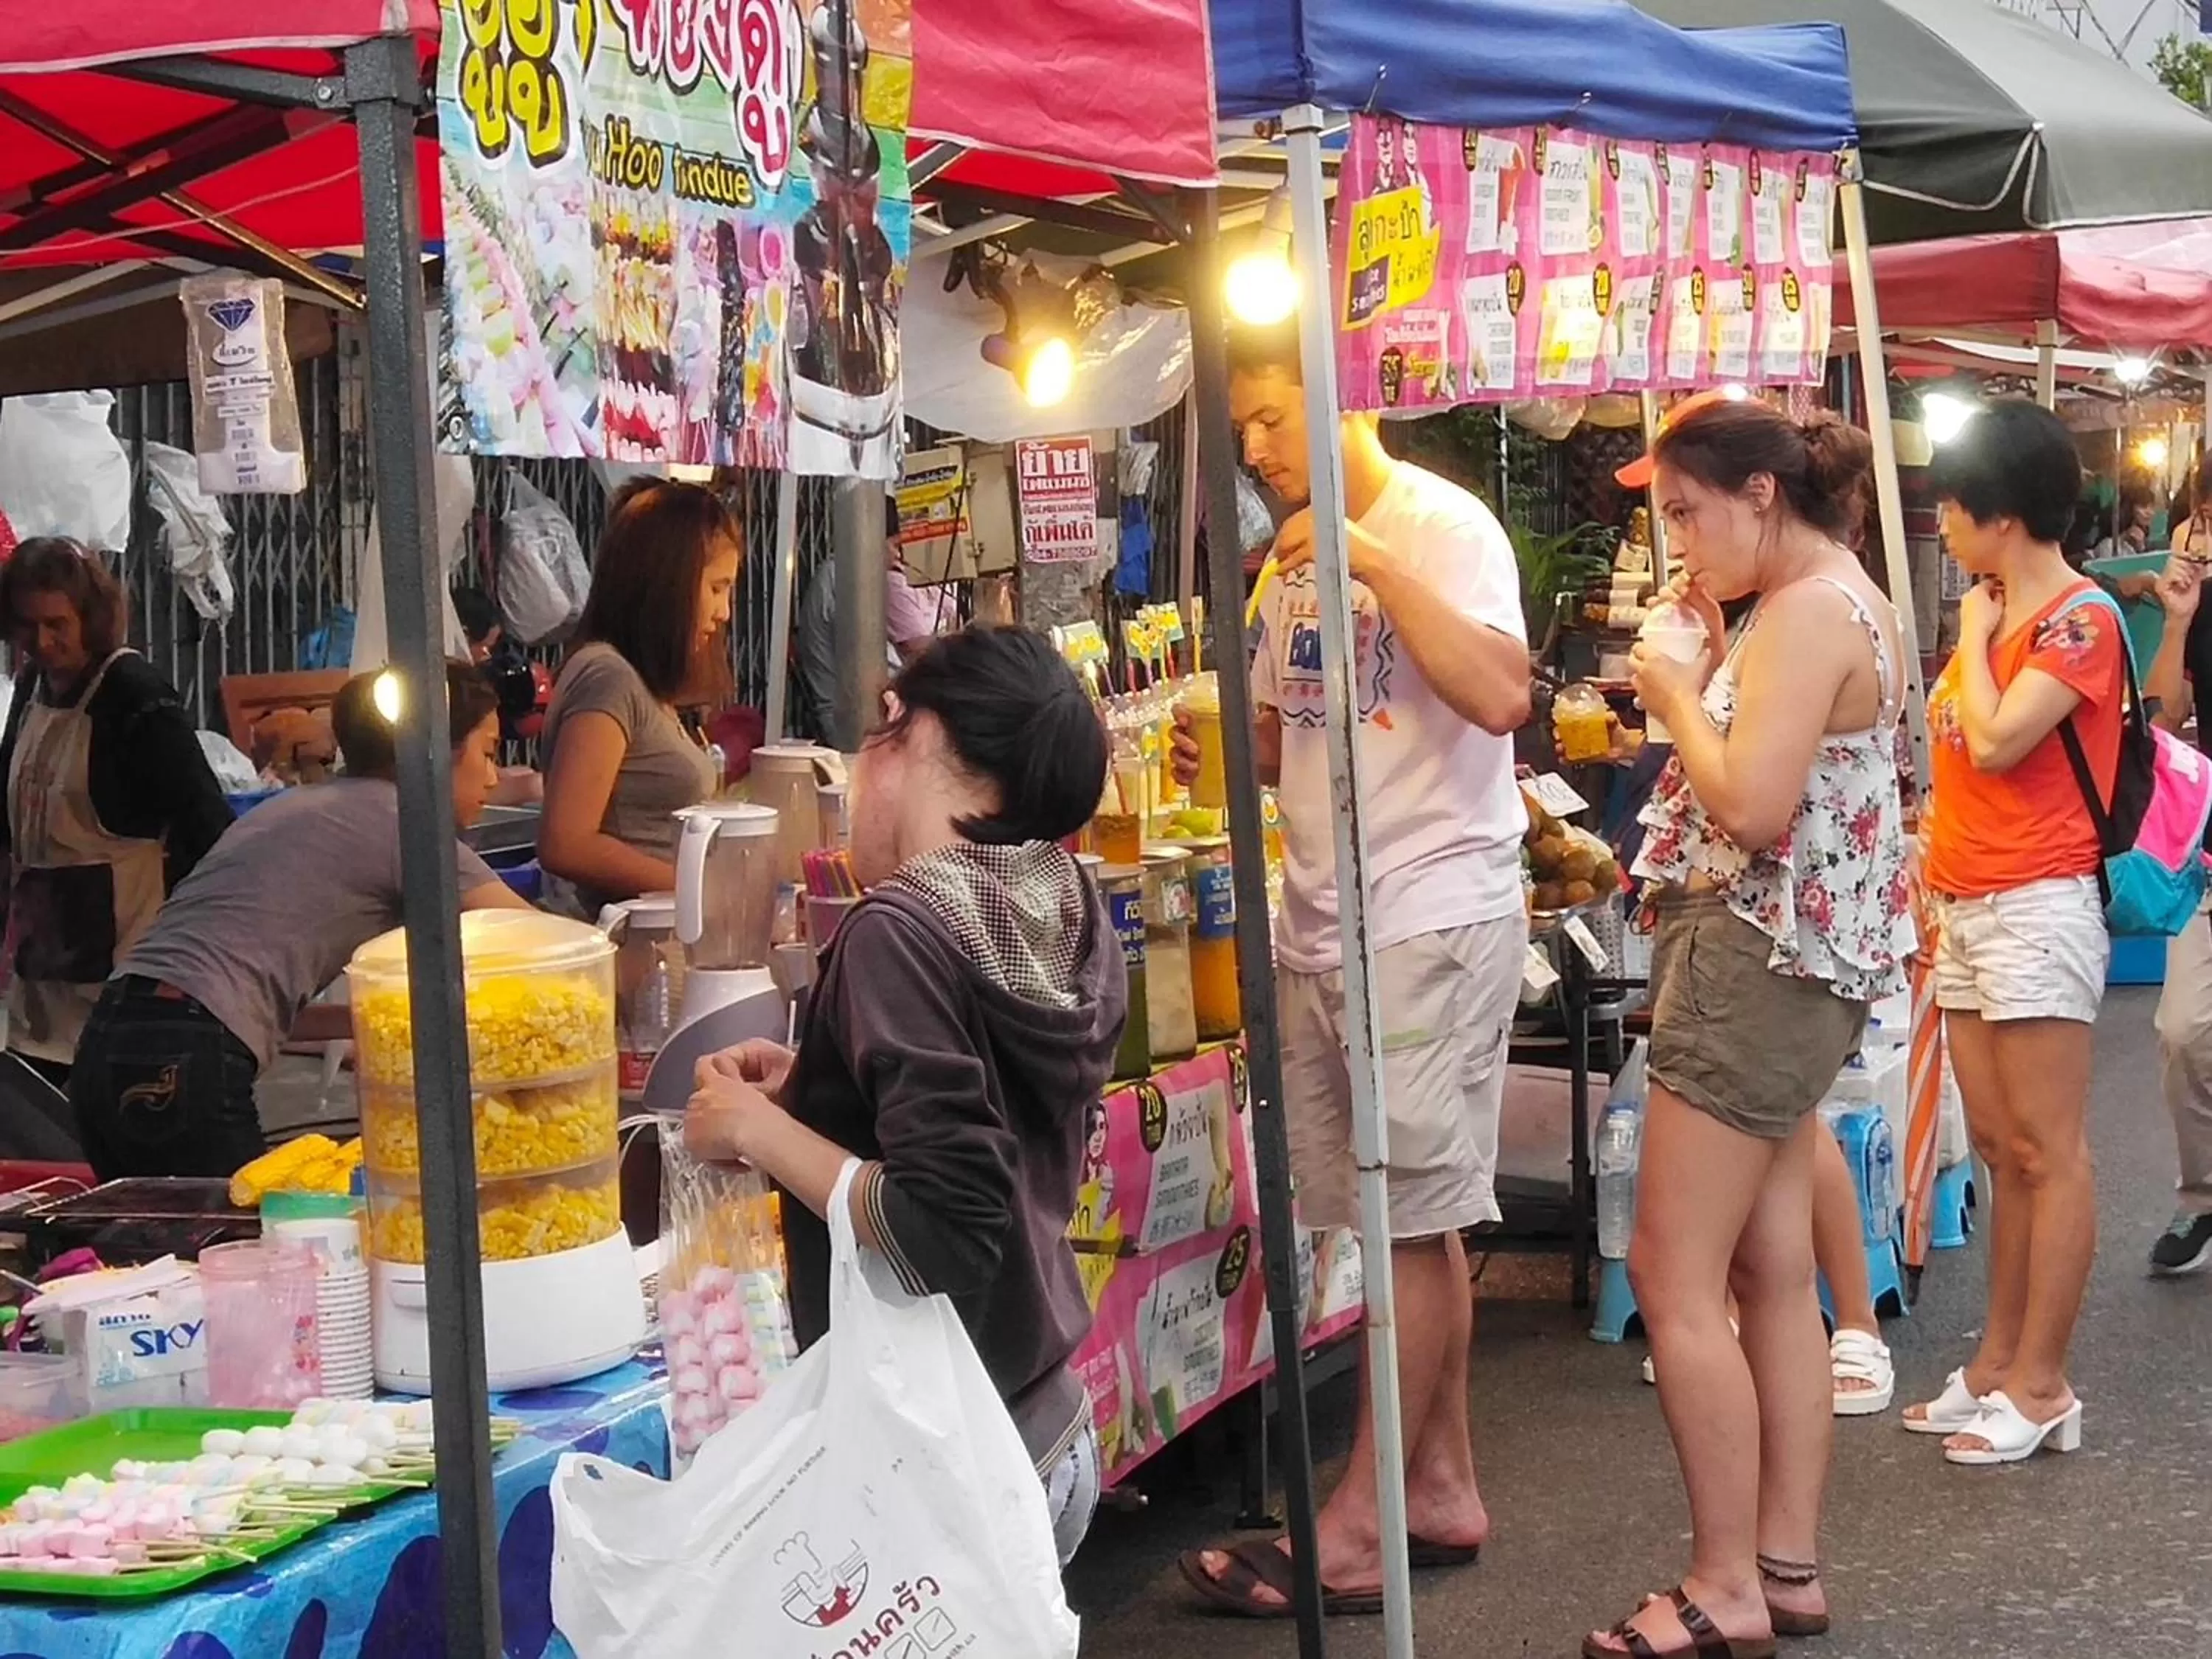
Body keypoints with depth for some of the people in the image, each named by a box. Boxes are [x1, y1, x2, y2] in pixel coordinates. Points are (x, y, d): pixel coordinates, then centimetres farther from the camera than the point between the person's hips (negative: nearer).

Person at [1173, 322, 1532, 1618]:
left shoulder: (1443, 527, -9)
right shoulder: (1299, 555, 14)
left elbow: (1501, 696, -22)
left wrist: (1378, 565, -21)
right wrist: (1223, 751, 0)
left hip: (1433, 921, -7)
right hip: (1323, 926, 7)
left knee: (1415, 1222, -2)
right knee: (1415, 1222, 11)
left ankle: (1358, 1537, -1)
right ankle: (1445, 1489, 20)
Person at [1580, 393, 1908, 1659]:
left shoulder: (1808, 610, -17)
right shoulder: (1846, 604, 15)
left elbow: (1751, 806, -25)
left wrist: (1676, 694, -11)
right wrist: (1717, 650, 6)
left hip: (1758, 962, -11)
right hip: (1793, 969, 11)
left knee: (1674, 1280, -6)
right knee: (1774, 1276, 13)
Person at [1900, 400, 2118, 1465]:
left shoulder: (2080, 617, -11)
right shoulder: (1999, 613, 14)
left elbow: (1995, 739, -22)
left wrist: (1975, 637, -7)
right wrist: (1932, 865, 8)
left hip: (2036, 907, -9)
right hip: (1966, 912, 9)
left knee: (2045, 1151, -4)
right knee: (2002, 1148, 12)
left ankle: (2040, 1388, 0)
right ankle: (1997, 1365, 18)